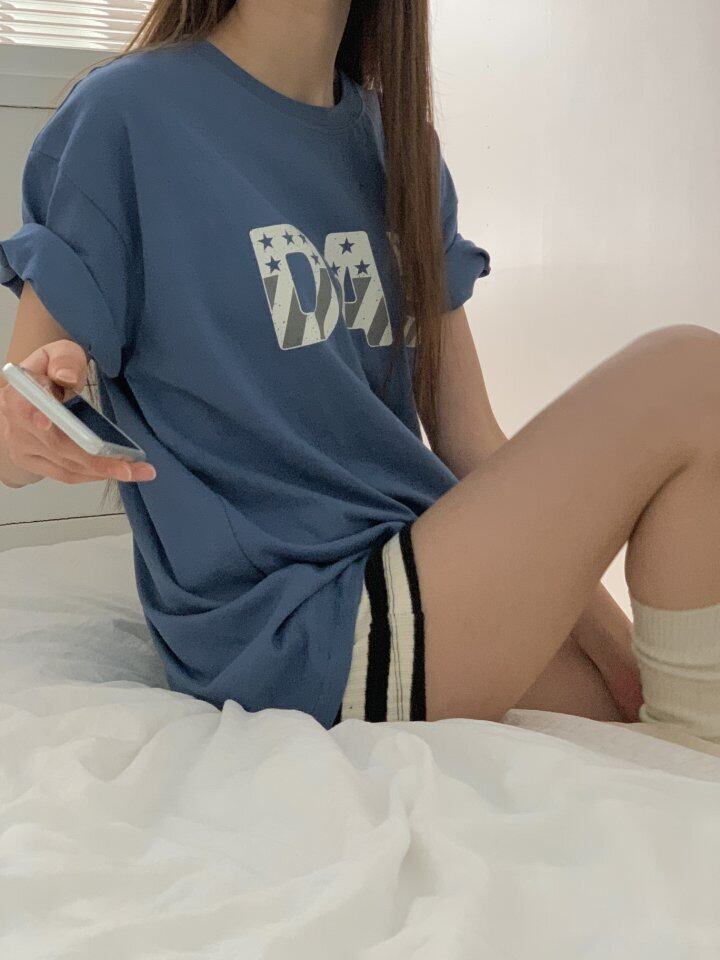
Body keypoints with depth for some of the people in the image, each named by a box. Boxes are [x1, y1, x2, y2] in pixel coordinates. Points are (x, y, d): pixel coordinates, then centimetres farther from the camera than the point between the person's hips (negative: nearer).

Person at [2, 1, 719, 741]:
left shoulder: (397, 144, 10)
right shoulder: (122, 117, -7)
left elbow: (469, 444, 7)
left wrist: (626, 659, 1)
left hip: (413, 584, 6)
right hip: (282, 635, -6)